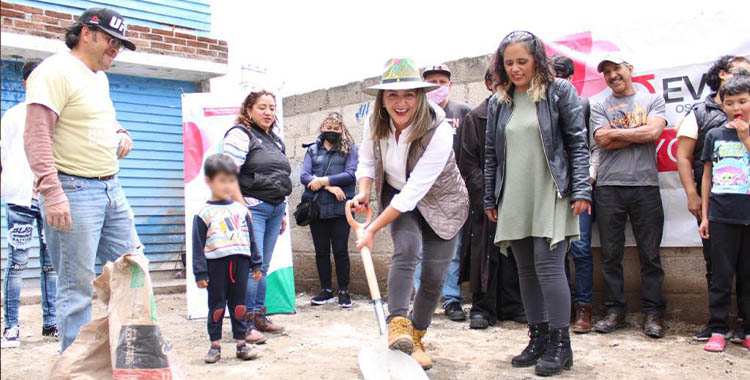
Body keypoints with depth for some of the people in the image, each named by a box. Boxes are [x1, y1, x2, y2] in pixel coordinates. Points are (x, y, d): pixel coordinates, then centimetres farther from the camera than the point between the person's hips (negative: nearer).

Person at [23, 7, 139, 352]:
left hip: (111, 188, 9)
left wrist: (121, 134, 11)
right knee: (77, 287, -2)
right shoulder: (56, 72, -9)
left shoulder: (100, 78, 18)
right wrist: (51, 193, -26)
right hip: (73, 193, -9)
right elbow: (36, 136, -18)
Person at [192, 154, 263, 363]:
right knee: (216, 307, 7)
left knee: (239, 305, 10)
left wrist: (256, 264, 13)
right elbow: (198, 245, -3)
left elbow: (251, 240, 15)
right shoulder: (204, 214, -2)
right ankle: (215, 345, 18)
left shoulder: (241, 210, 10)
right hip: (216, 265, -3)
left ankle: (241, 343, 18)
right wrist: (200, 272, -8)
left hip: (240, 263, 3)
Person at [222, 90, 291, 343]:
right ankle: (245, 322, -5)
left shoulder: (276, 141, 21)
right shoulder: (240, 134, -4)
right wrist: (241, 208, -20)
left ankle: (259, 316, 20)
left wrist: (282, 212, 21)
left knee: (263, 266, 11)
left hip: (275, 209, 8)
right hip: (251, 208, -8)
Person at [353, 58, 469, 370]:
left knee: (434, 275, -3)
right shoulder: (375, 124, -16)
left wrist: (373, 230, -29)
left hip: (441, 203, -2)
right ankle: (397, 323, -23)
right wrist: (364, 193, -18)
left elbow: (413, 193, -33)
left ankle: (416, 337, 19)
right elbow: (367, 161, 3)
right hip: (397, 196, 3)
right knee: (407, 247, -27)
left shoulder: (439, 132, -33)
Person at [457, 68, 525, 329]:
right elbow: (467, 162, 0)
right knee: (485, 253, -2)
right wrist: (486, 190, -10)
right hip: (485, 198, -3)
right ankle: (482, 308, 7)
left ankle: (512, 306, 17)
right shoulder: (475, 118, 5)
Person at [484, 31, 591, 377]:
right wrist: (490, 199, 12)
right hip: (514, 199, 5)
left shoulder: (560, 92, 1)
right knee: (526, 270, 8)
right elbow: (491, 154, 14)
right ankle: (538, 338, 19)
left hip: (550, 196, -4)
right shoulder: (498, 102, 12)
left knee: (548, 266, -10)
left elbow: (578, 144, -1)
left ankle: (560, 343, 3)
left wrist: (581, 190, -9)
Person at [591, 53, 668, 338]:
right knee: (611, 254, 4)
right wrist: (638, 134, -2)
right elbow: (602, 141, -4)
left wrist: (615, 132, -3)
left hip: (645, 185, -1)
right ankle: (615, 311, 13)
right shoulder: (599, 107, 12)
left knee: (650, 253, 2)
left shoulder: (652, 100, 12)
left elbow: (654, 131, -7)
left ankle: (653, 312, 12)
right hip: (609, 187, 1)